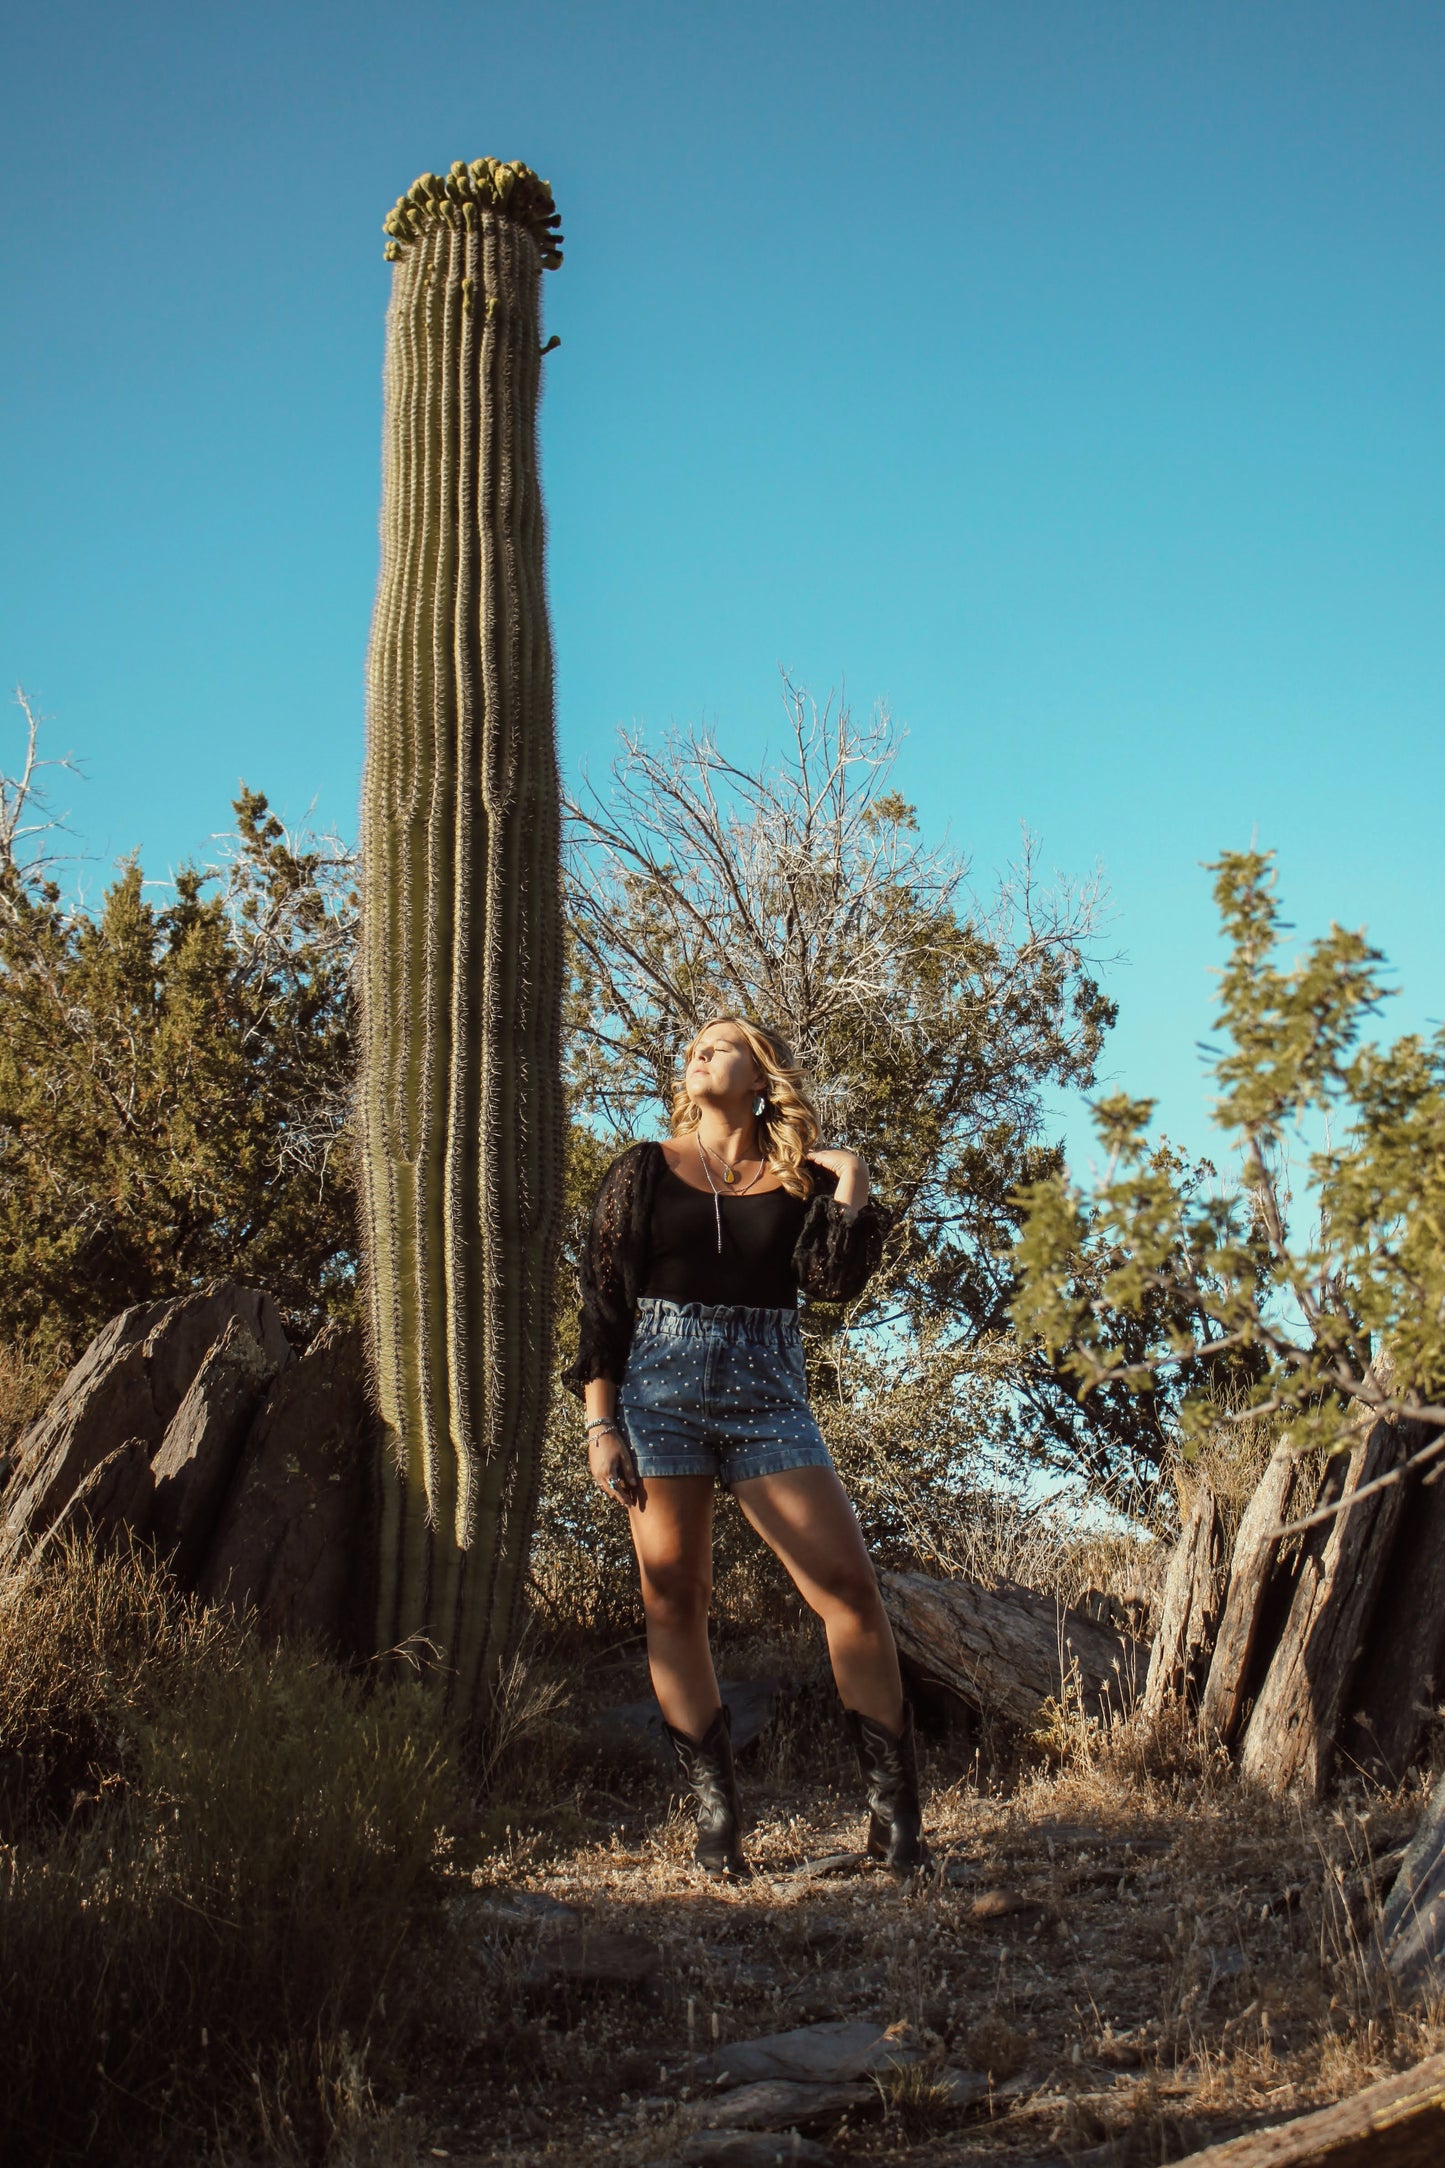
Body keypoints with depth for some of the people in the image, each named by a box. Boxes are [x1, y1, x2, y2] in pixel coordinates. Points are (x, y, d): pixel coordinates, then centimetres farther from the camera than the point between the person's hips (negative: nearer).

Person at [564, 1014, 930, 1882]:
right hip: (659, 1391, 0)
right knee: (673, 1599, -1)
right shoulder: (644, 1170, 10)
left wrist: (853, 1192, -4)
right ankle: (717, 1812, 8)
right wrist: (601, 1424, -2)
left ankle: (896, 1813, -3)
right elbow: (602, 1301, 5)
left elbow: (834, 1281, -3)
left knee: (850, 1586, -9)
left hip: (768, 1396, 0)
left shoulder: (798, 1177, 11)